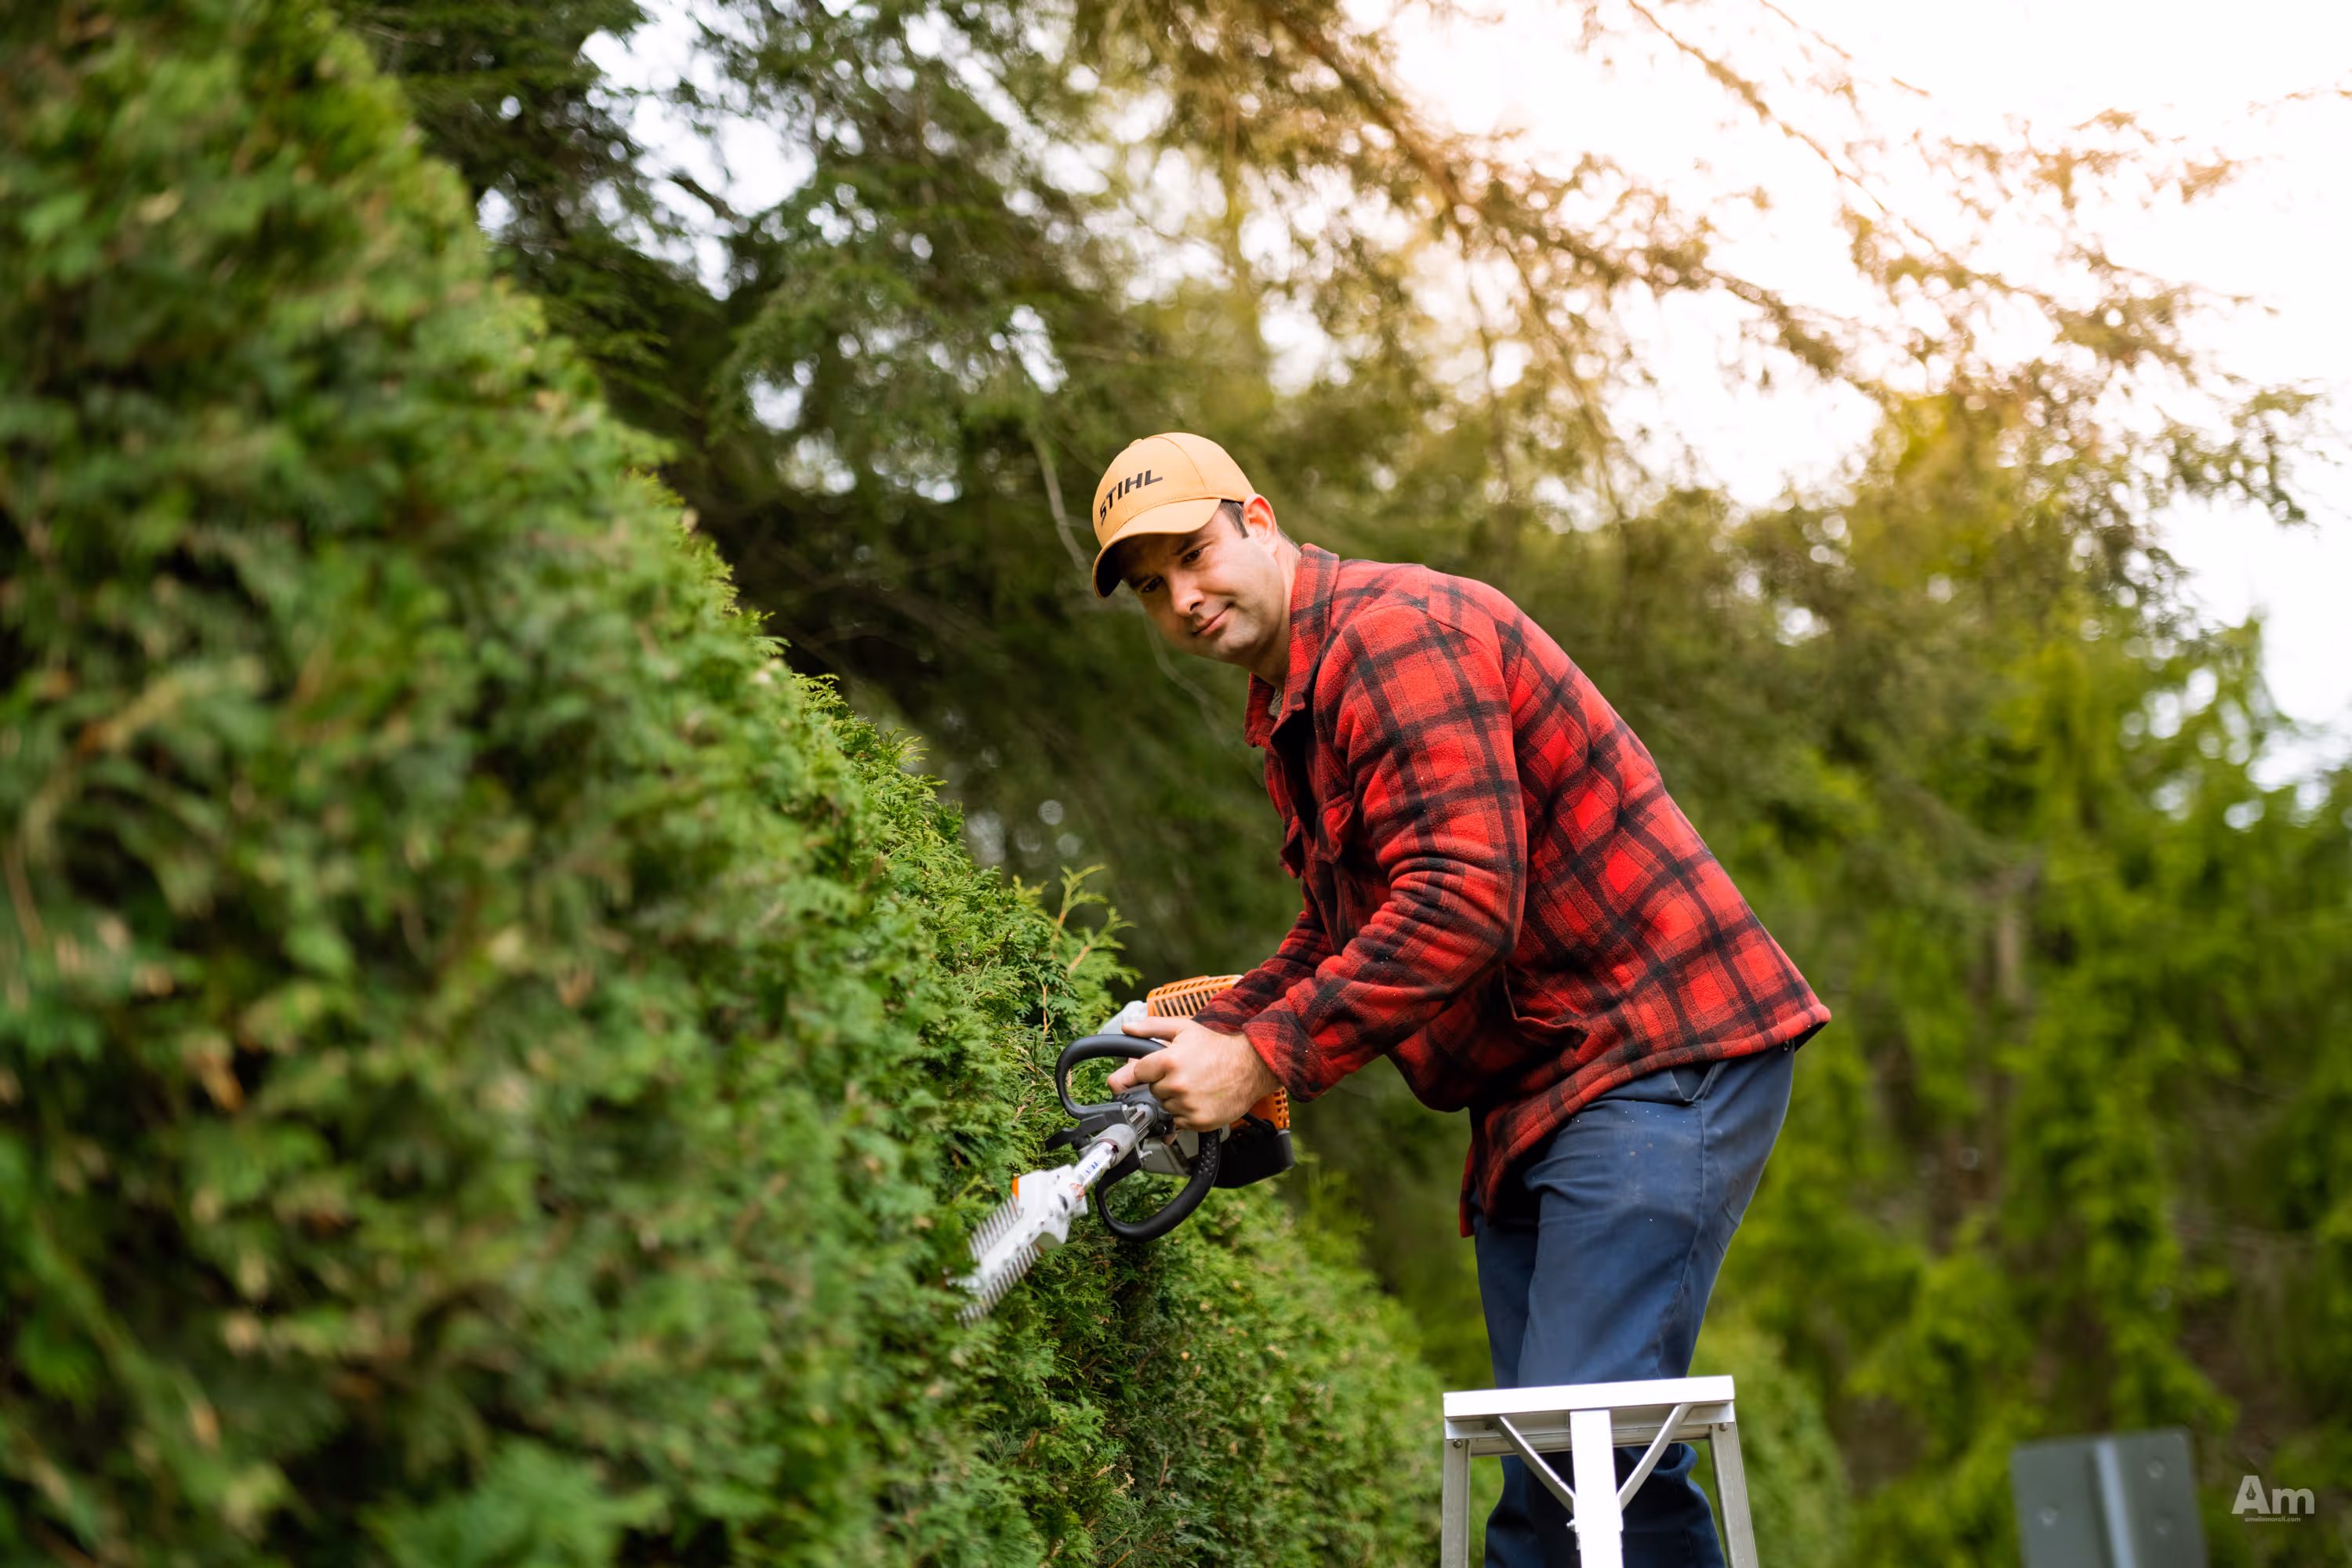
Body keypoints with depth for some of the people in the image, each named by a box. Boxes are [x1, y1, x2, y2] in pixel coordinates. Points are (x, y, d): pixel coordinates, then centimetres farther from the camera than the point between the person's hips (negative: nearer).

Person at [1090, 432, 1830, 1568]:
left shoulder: (1396, 629, -14)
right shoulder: (1288, 713, 18)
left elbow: (1462, 900, -24)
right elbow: (1337, 932, 22)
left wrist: (1260, 1059, -21)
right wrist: (1209, 1038, 6)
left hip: (1658, 1057, -10)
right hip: (1533, 1098, 10)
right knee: (1540, 1473, 9)